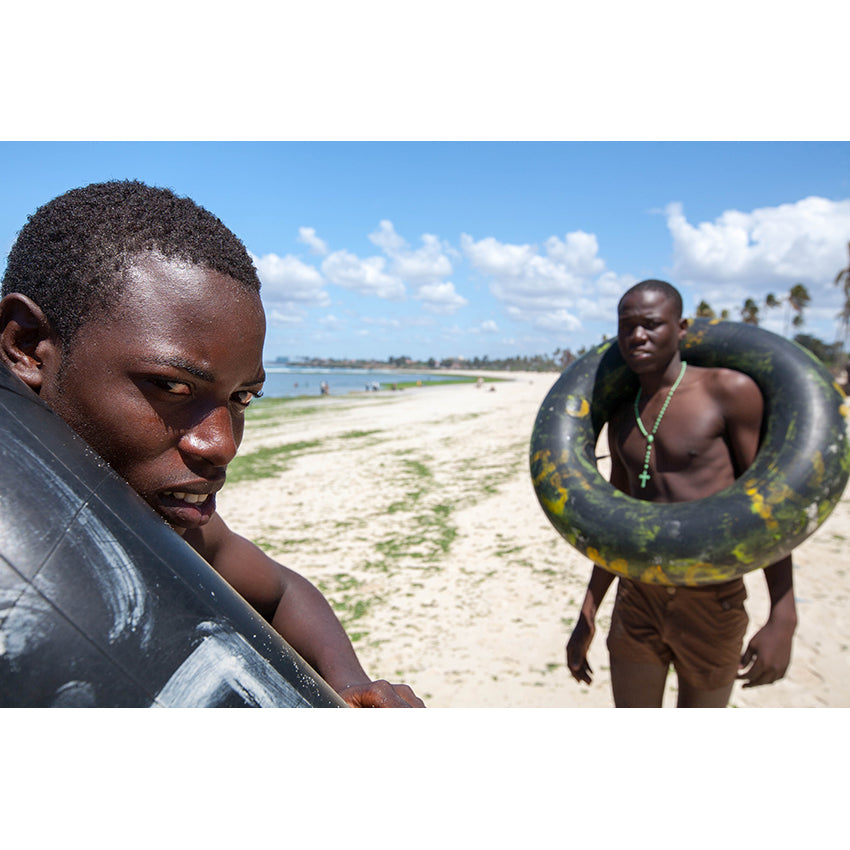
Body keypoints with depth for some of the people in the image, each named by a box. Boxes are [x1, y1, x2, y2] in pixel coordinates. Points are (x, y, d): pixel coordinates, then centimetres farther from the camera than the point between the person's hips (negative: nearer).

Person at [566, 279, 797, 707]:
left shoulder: (730, 391, -9)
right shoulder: (621, 419, 7)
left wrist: (783, 617, -13)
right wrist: (586, 616, 13)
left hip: (711, 603, -4)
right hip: (636, 597, 4)